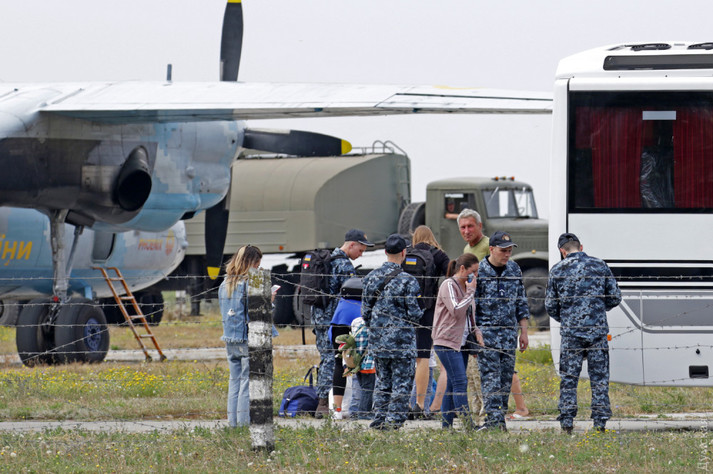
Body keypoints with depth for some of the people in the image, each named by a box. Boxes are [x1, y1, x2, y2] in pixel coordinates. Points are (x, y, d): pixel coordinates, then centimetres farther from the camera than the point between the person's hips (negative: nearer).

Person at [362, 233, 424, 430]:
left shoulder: (371, 278, 3)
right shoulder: (407, 281, -13)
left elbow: (365, 311, 9)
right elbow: (414, 314, -11)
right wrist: (419, 313, 13)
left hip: (377, 340, 5)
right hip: (401, 340, -5)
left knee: (382, 382, 14)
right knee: (401, 384, 2)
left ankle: (379, 419, 14)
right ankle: (394, 420, -2)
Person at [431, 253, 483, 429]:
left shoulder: (466, 286, 16)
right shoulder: (449, 286, -10)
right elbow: (457, 311, -21)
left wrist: (476, 331, 8)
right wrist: (470, 292, -16)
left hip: (462, 342, 9)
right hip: (447, 342, -9)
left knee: (453, 385, 7)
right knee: (460, 383, -14)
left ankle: (446, 426, 9)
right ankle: (469, 426, -19)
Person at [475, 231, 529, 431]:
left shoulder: (514, 270, 9)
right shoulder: (478, 271, -5)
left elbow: (521, 303, 16)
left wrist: (524, 332, 12)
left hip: (509, 331, 5)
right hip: (486, 330, -5)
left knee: (506, 377, 4)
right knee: (490, 376, -11)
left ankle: (500, 417, 10)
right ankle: (493, 417, -17)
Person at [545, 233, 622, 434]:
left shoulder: (558, 270, 0)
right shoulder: (599, 266, 4)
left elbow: (550, 306, 3)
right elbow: (615, 298, 7)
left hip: (571, 332, -1)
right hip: (598, 330, 1)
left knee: (568, 379, 5)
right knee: (599, 378, 5)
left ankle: (567, 422, 1)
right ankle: (600, 422, 3)